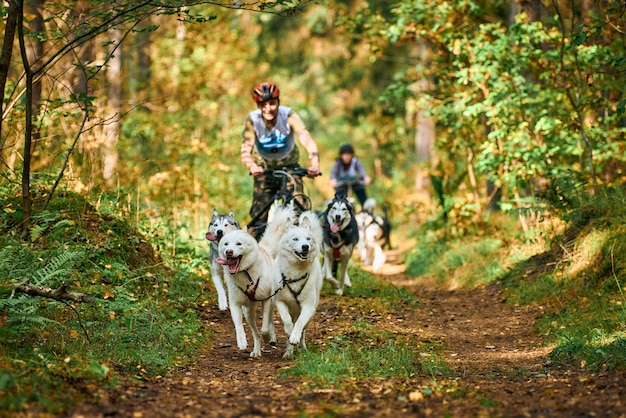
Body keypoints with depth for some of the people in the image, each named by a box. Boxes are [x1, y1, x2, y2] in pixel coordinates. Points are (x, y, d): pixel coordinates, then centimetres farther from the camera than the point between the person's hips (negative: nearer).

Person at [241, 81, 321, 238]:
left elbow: (306, 139, -35)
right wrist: (252, 166, -54)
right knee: (259, 215, -9)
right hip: (264, 168, 0)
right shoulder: (252, 119, -21)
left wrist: (314, 162, -55)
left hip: (289, 166, 0)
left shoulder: (288, 115, -23)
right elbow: (246, 149, -31)